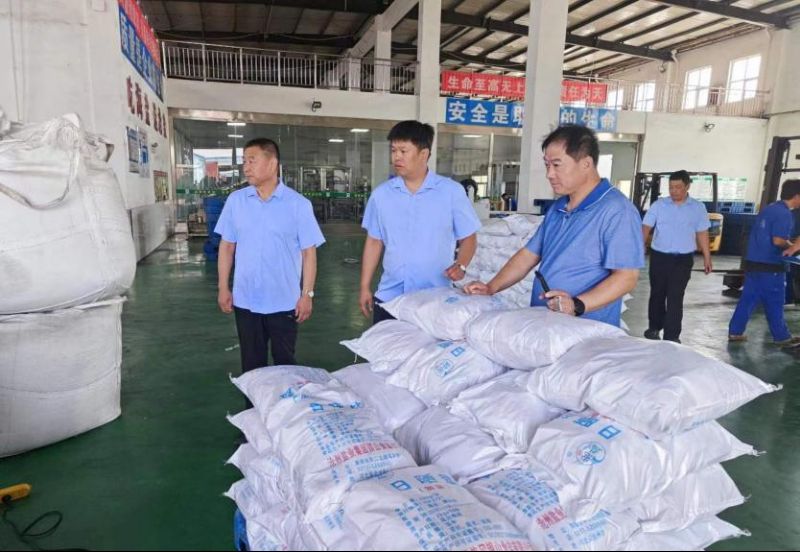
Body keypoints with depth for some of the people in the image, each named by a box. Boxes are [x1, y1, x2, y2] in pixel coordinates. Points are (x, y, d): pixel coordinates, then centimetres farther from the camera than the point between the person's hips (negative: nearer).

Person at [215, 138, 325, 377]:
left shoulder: (298, 204, -8)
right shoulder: (235, 200, 1)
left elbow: (309, 251, -6)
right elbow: (227, 246, 7)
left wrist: (307, 294, -9)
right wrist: (223, 287, 4)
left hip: (284, 302, -2)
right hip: (245, 301, 3)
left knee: (285, 362, 12)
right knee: (252, 363, 16)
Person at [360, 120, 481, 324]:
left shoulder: (452, 191, -4)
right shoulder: (381, 194, 4)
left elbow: (468, 238, 1)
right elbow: (374, 242, 10)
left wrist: (460, 265, -18)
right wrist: (365, 287, 8)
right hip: (389, 297, 3)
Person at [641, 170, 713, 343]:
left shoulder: (698, 208, 3)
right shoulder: (658, 205, 0)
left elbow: (702, 234, 8)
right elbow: (646, 227, -5)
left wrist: (707, 258, 8)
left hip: (683, 259, -1)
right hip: (659, 257, 1)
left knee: (675, 298, -4)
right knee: (657, 294, 13)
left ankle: (672, 336, 1)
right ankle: (654, 327, 31)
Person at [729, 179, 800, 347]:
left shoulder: (768, 209, 13)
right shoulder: (785, 214, -14)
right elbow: (778, 240, -21)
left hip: (753, 262, 8)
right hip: (770, 265, -8)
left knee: (748, 298, 11)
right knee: (775, 303, 3)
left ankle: (735, 332, 13)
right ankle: (782, 337, 15)